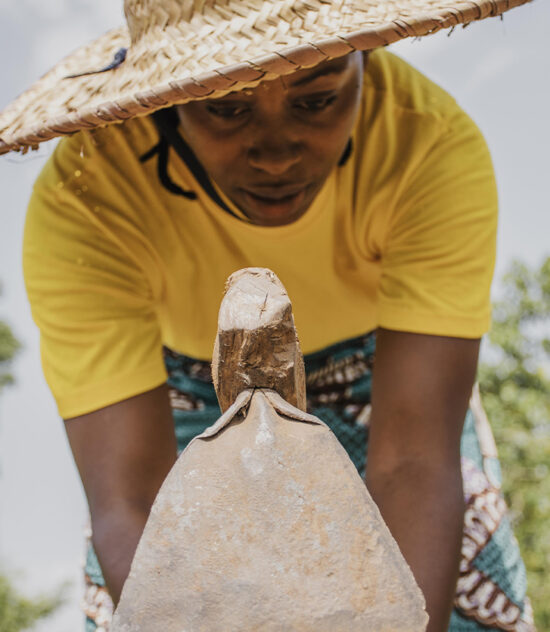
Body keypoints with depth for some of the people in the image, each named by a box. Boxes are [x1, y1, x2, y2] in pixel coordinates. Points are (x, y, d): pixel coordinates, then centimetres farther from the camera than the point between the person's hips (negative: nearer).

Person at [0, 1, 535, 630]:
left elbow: (416, 466, -39)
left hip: (375, 356, 1)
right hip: (189, 375, 0)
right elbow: (129, 507, -39)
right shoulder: (82, 200, -35)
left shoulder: (435, 146, -35)